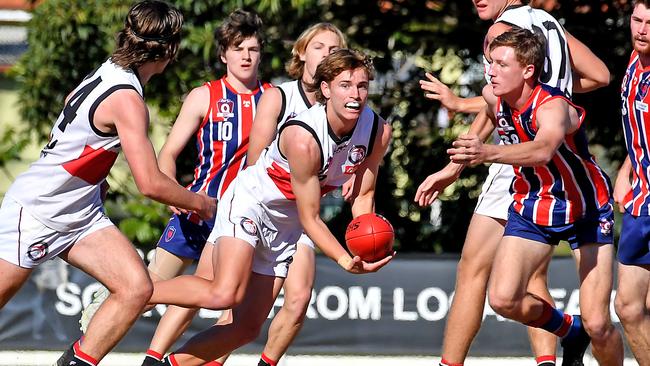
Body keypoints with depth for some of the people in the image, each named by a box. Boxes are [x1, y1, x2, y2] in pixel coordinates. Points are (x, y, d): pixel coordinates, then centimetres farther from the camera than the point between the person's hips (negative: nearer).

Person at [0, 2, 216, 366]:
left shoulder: (107, 73, 1)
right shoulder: (127, 100, -24)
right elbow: (150, 184, -25)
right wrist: (200, 203, -8)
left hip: (81, 213, 9)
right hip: (35, 212, -9)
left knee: (137, 288, -8)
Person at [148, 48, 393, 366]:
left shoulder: (378, 132, -12)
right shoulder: (303, 138, -31)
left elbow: (363, 196, 2)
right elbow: (309, 218, -23)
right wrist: (345, 260, -33)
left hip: (284, 226, 7)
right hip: (249, 202, -7)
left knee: (247, 327, 4)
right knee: (224, 294, -31)